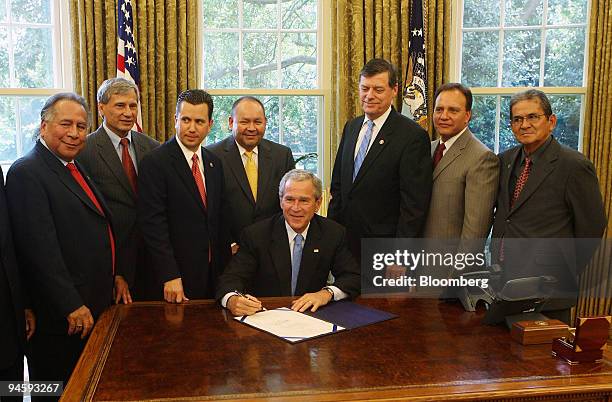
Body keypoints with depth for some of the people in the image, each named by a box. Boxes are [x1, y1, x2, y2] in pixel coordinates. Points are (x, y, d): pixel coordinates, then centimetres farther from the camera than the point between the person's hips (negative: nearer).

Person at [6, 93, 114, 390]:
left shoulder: (76, 168, 14)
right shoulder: (26, 173, -15)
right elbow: (40, 249, -21)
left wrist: (115, 276, 12)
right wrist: (72, 306, -21)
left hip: (92, 309, 8)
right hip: (59, 319, -8)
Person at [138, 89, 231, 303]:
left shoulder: (214, 163, 9)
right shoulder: (154, 162, -11)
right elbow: (153, 224, -16)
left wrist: (224, 264, 10)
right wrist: (169, 276, -19)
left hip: (213, 272, 6)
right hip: (176, 275, -6)